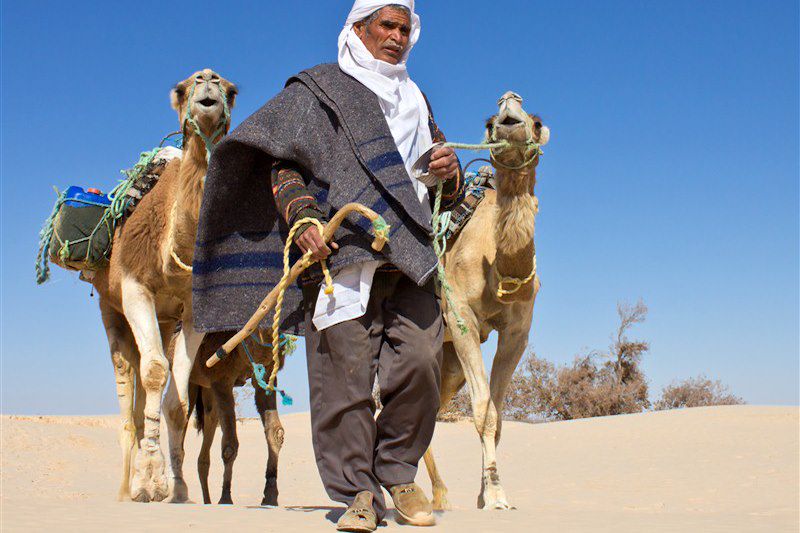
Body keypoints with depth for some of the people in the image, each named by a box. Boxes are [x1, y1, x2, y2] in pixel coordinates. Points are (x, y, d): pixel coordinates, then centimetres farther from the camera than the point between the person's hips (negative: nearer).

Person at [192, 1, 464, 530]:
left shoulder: (414, 101, 29)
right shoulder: (318, 90, 14)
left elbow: (447, 192, 31)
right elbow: (284, 164, 4)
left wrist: (449, 172, 7)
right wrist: (302, 217, -13)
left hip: (408, 253, 4)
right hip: (340, 249, -4)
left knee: (419, 362, -10)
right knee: (344, 371, -9)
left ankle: (398, 475, 7)